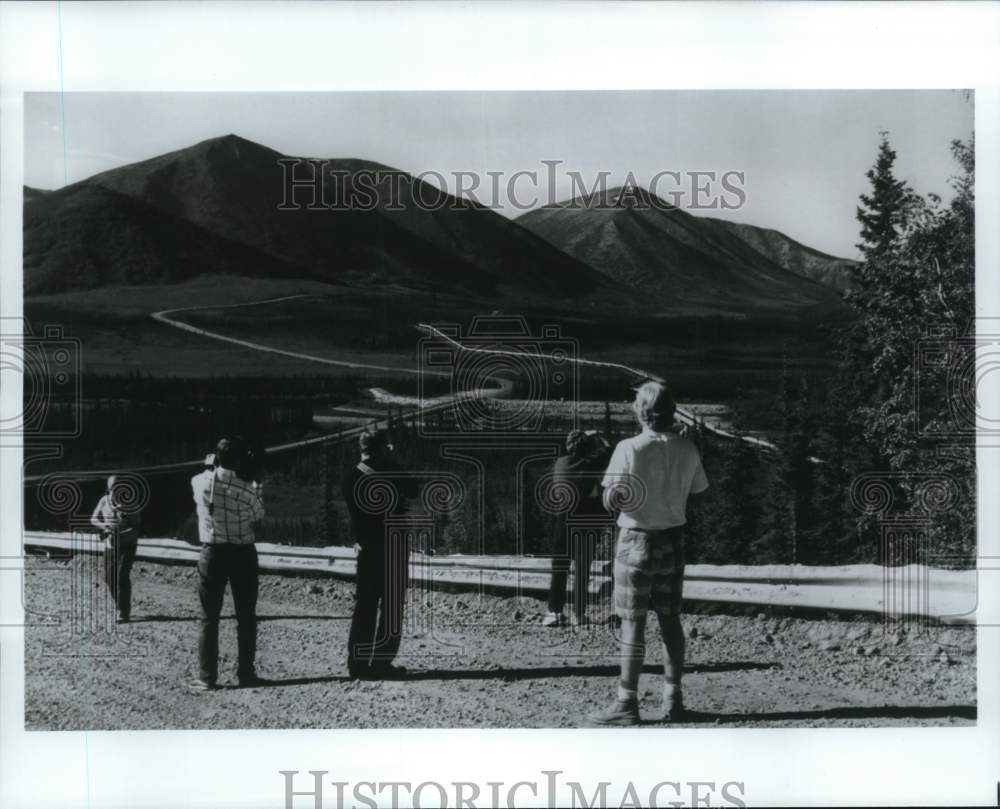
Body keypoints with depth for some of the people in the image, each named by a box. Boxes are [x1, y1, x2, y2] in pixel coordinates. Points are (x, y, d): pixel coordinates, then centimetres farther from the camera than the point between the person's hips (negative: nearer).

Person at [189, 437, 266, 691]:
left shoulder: (200, 482, -9)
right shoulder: (245, 489, -13)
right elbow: (258, 515, 3)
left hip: (212, 554, 1)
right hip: (243, 555, -1)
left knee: (209, 617, 6)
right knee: (246, 617, 11)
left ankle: (207, 677, 2)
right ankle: (246, 673, 13)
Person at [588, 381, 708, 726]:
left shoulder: (629, 449, -16)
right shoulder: (687, 449, -1)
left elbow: (611, 502, -16)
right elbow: (698, 495, 4)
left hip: (637, 541, -5)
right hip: (674, 540, 5)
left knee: (633, 623, 0)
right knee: (670, 620, 12)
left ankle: (627, 704, 2)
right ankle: (673, 698, 18)